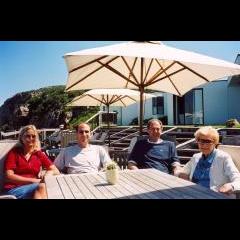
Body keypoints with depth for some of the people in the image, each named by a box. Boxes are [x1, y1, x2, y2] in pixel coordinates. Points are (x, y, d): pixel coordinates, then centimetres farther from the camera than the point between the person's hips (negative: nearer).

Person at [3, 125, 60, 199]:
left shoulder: (39, 154, 13)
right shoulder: (14, 152, 5)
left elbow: (56, 171, 8)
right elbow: (9, 176, -6)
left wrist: (46, 175, -15)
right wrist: (34, 180, -13)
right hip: (13, 189, -3)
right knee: (42, 186, -32)